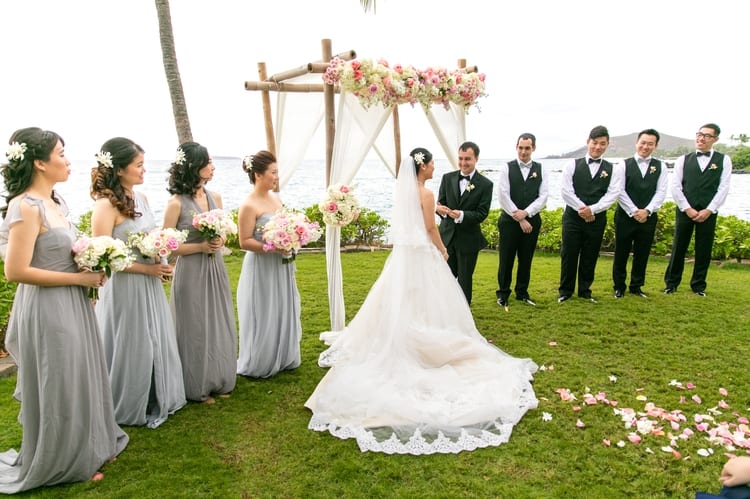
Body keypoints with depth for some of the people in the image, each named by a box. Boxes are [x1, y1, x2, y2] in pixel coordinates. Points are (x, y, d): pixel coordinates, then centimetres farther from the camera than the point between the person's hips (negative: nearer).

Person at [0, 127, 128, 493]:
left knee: (79, 382, 20)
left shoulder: (55, 202, 8)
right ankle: (62, 462, 28)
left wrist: (92, 266, 1)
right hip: (48, 311, -9)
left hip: (72, 307, 9)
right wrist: (79, 278, -18)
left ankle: (87, 448, 38)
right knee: (59, 390, 8)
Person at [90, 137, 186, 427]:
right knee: (132, 349, 8)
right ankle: (130, 408, 29)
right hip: (124, 288, -8)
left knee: (155, 344, 18)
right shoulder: (106, 205, -19)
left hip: (149, 286, 8)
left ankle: (157, 400, 37)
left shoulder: (141, 198, 5)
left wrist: (160, 264, 0)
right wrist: (146, 268, -18)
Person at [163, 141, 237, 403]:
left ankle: (219, 382, 30)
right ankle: (198, 388, 22)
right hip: (191, 273, -6)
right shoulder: (176, 203, -12)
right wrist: (200, 247, -18)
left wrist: (219, 242, -8)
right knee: (196, 330, 5)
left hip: (216, 271, 6)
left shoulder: (215, 197, 4)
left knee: (219, 326, 13)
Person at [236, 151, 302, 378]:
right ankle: (258, 365, 22)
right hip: (261, 269, -8)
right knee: (264, 317, 4)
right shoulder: (249, 205, -17)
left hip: (281, 267, 8)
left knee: (283, 313, 16)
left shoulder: (275, 198, 7)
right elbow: (244, 242, -18)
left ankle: (283, 359, 33)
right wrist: (273, 248, -24)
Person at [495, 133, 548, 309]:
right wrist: (519, 219, -12)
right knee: (506, 259, 3)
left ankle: (522, 292, 25)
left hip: (532, 221, 2)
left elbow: (543, 196, -1)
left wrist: (526, 212, -16)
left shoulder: (540, 169, 6)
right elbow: (503, 196, -9)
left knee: (526, 259, 11)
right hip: (510, 220, -2)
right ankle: (503, 294, 17)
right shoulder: (506, 168, -2)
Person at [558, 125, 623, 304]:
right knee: (568, 255, 4)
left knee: (590, 257, 9)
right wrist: (582, 209, -14)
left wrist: (592, 209, -18)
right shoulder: (572, 165, 2)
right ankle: (565, 291, 17)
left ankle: (585, 291, 24)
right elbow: (566, 192, -6)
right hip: (573, 217, -1)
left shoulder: (613, 170, 5)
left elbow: (612, 194, -6)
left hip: (597, 219, 1)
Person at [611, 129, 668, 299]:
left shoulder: (660, 167, 6)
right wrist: (634, 211, -14)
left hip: (648, 217, 2)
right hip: (625, 216, -2)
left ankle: (636, 287, 23)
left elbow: (661, 192, 0)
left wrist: (647, 211, -14)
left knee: (642, 254, 9)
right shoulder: (624, 164, 0)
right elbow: (620, 191, -7)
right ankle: (619, 287, 18)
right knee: (621, 254, 5)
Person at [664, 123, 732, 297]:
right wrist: (687, 209, -9)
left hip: (708, 213, 0)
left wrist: (709, 210, -10)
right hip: (685, 211, 0)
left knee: (704, 250, 6)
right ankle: (671, 283, 16)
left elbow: (723, 188, 0)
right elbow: (675, 187, 0)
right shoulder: (683, 160, 6)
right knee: (678, 248, 5)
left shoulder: (723, 160, 6)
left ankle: (698, 285, 20)